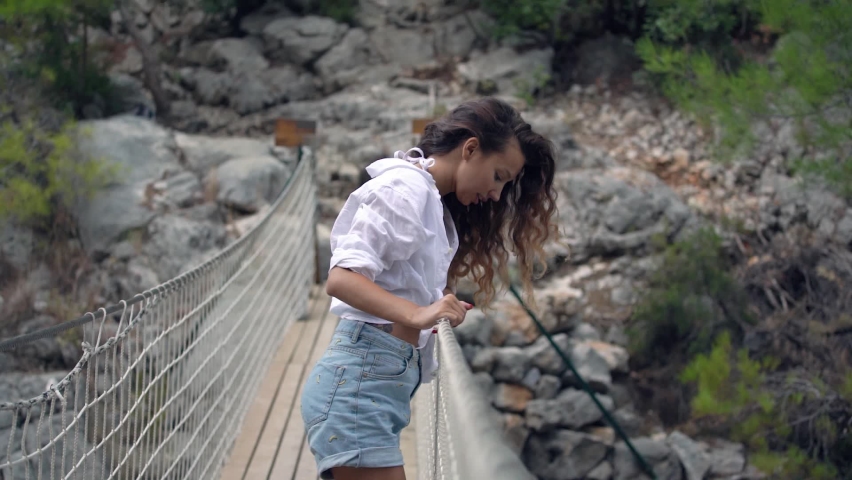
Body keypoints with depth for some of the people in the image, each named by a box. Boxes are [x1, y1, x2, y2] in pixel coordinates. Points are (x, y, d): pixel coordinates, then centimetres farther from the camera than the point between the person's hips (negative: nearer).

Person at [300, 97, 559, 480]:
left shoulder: (435, 205, 22)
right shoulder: (406, 188, -8)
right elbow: (341, 277, -20)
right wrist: (416, 315, -32)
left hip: (380, 381, 10)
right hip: (360, 380, -10)